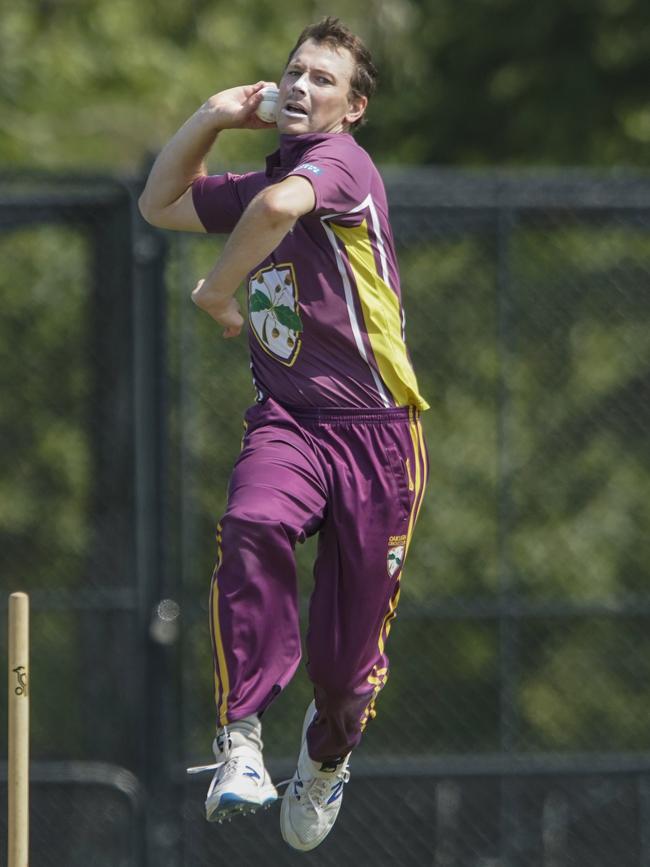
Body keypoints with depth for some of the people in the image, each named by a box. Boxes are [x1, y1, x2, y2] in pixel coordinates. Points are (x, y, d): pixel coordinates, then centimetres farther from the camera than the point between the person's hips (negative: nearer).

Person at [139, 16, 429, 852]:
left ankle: (328, 751, 36)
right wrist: (212, 117, 15)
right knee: (251, 530, -33)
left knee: (348, 656, 1)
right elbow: (160, 205, 30)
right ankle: (240, 737, -34)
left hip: (373, 432, -5)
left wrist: (216, 288, -15)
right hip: (286, 419, 5)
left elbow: (280, 206, -32)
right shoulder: (264, 179, 15)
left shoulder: (343, 163, -9)